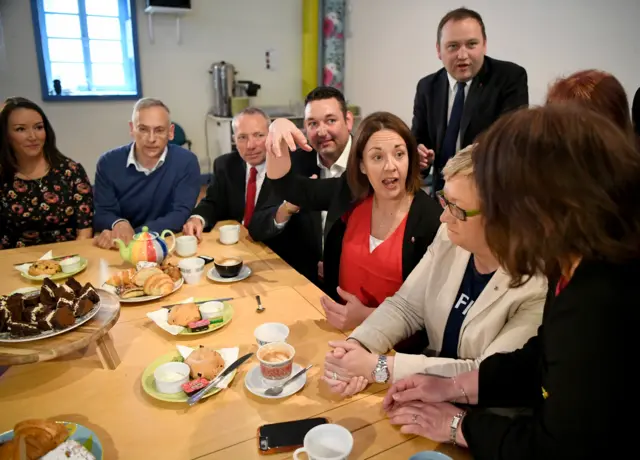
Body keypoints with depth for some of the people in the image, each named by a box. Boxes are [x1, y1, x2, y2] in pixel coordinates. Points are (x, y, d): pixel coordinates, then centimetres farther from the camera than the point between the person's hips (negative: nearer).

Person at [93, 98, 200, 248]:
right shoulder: (108, 163, -2)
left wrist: (134, 234, -25)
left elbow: (181, 214, -15)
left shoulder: (186, 162, -9)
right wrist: (118, 224, -27)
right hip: (118, 249, 2)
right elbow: (102, 214, -4)